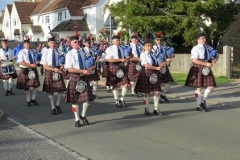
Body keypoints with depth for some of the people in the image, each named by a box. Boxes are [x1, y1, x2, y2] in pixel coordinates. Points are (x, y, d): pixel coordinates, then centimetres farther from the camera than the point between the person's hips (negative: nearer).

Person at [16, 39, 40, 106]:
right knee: (26, 86, 5)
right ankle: (28, 101, 19)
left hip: (33, 70, 4)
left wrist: (36, 62, -7)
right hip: (25, 70, -4)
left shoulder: (32, 52, 9)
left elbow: (35, 60, 19)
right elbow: (21, 62, -18)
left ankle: (33, 99, 19)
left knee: (36, 85, 0)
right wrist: (30, 65, -24)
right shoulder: (21, 52, -8)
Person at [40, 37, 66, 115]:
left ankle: (57, 105, 22)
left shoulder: (58, 51, -2)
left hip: (58, 71, 1)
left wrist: (60, 68, -16)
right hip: (49, 71, -1)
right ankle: (53, 108, 20)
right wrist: (54, 69, -18)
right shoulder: (46, 52, -5)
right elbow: (44, 66, -6)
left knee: (61, 89, -3)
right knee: (50, 91, 6)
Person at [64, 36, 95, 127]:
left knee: (88, 99, 0)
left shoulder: (81, 52, 7)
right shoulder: (69, 54, -11)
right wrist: (83, 71, -21)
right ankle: (77, 119, 22)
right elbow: (69, 69, -17)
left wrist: (88, 70, -2)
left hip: (84, 77, 5)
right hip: (75, 77, -4)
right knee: (75, 100, 7)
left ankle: (83, 116, 25)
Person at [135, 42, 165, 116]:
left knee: (157, 92, 1)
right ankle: (146, 109, 14)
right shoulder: (143, 55, -5)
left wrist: (161, 65, -4)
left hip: (155, 74, 6)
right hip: (147, 74, -6)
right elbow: (146, 65, -16)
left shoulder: (152, 55, 17)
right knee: (147, 93, 2)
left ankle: (156, 109, 9)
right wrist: (157, 68, -18)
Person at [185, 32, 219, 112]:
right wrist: (206, 64, -20)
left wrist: (215, 60, -6)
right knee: (199, 87, -1)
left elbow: (216, 55, 18)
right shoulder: (195, 48, -9)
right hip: (198, 69, -6)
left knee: (211, 86, 2)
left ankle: (203, 100, 23)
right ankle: (199, 106, 13)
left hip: (207, 69, 6)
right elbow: (194, 60, -19)